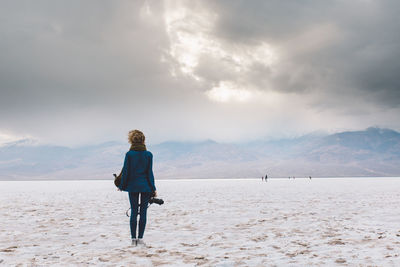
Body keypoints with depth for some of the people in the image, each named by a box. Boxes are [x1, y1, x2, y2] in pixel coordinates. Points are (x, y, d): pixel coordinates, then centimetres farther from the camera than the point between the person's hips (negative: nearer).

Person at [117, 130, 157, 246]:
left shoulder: (129, 154, -4)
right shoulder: (148, 154, -2)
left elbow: (125, 171, -1)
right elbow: (150, 172, 0)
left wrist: (122, 186, 10)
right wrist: (153, 188, 5)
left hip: (132, 186, 0)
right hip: (145, 186, 0)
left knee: (134, 212, 7)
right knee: (143, 212, 3)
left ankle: (133, 239, 9)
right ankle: (140, 238, 3)